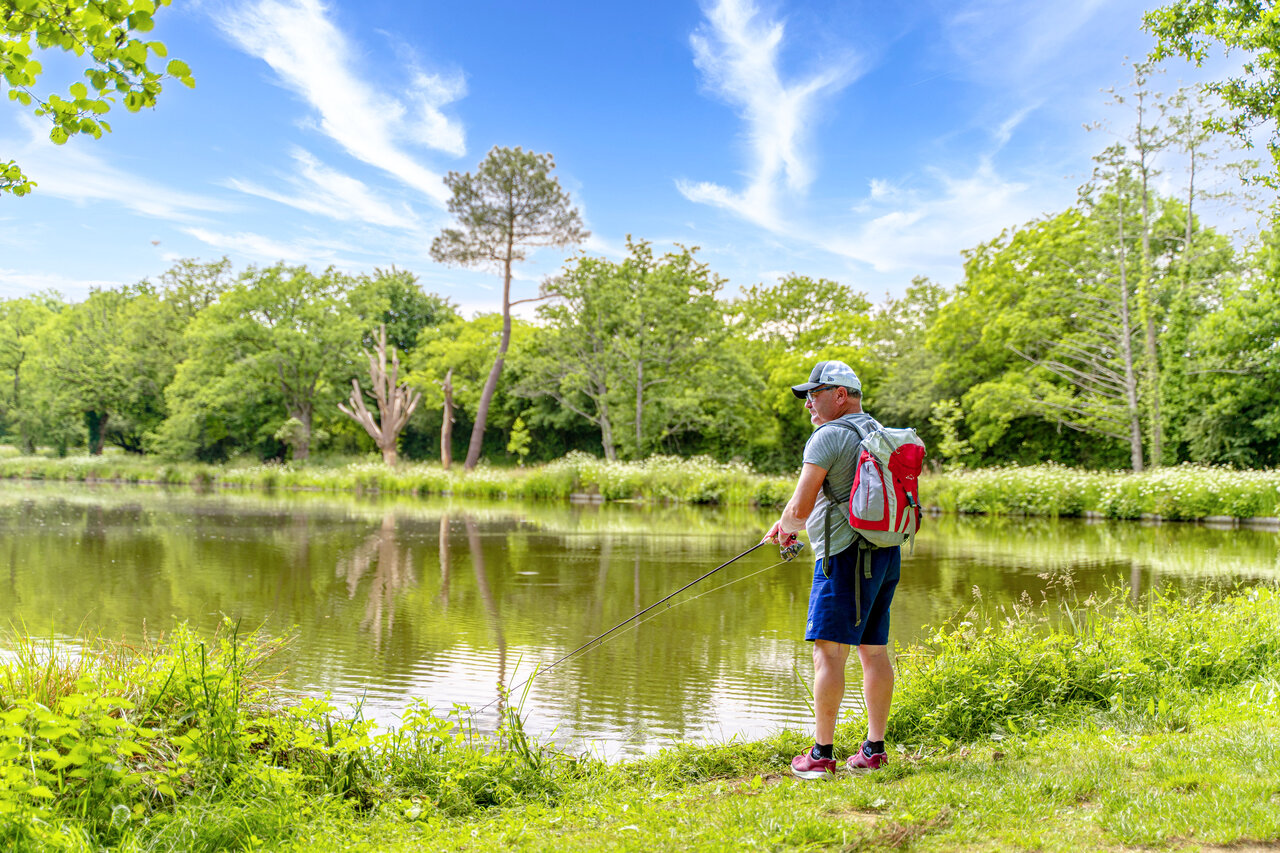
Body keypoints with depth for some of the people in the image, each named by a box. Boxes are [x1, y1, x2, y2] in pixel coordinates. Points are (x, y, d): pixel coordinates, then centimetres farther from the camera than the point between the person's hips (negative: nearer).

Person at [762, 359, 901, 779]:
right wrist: (793, 524, 25)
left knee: (829, 651, -5)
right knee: (874, 651, 11)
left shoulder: (828, 437, -11)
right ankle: (874, 748, 16)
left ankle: (822, 754, -3)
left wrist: (786, 528, 7)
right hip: (886, 554, 9)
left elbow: (800, 508, -15)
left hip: (846, 556, -9)